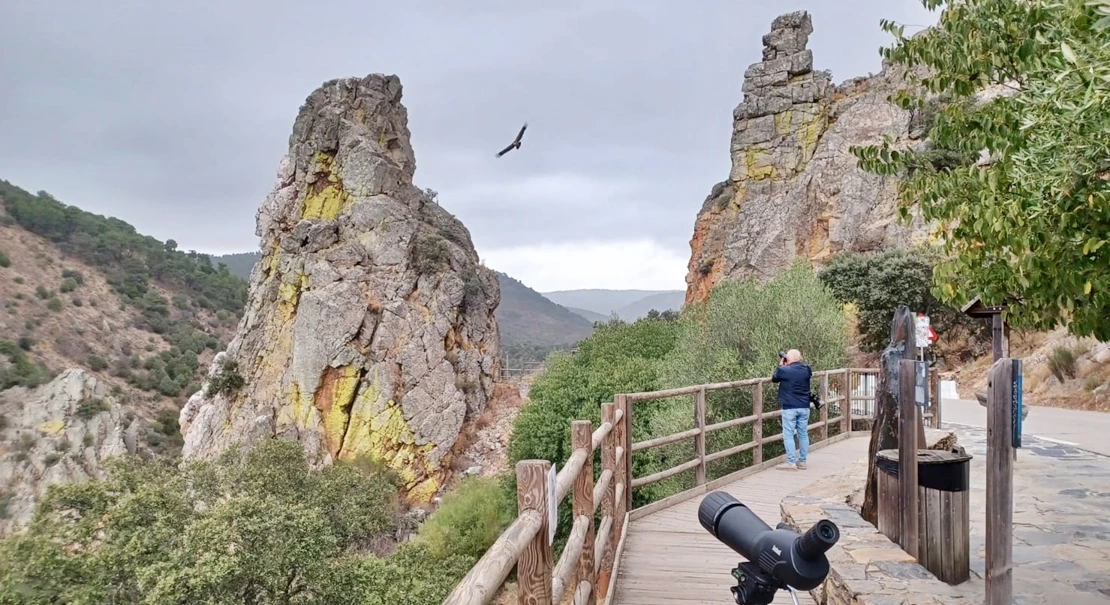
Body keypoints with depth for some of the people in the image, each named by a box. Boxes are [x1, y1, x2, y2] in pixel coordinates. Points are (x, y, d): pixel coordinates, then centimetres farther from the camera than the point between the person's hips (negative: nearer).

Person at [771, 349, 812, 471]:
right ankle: (802, 461, 17)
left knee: (788, 435, 0)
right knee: (803, 434, 11)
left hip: (789, 408, -5)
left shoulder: (784, 370, -11)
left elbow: (774, 379, 7)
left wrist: (780, 365, 15)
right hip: (804, 407, 5)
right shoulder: (807, 369, 2)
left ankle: (791, 463, -3)